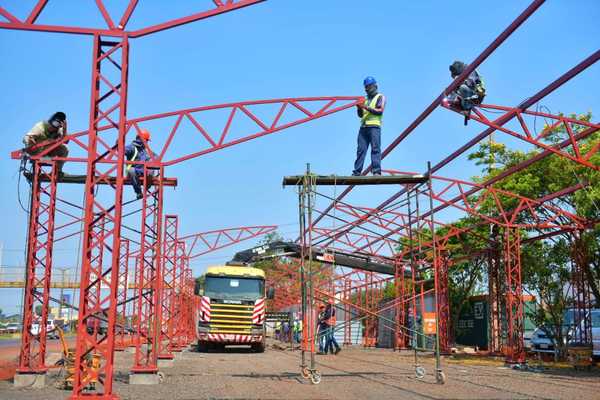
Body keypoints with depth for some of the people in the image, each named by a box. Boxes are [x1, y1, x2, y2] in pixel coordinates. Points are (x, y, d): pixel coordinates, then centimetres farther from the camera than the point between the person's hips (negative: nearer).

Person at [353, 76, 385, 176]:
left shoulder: (380, 97, 11)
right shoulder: (366, 99, 26)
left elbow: (380, 111, -4)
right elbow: (360, 115, 24)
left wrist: (367, 107, -10)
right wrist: (359, 108, 3)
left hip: (374, 126, -5)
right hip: (363, 127, 5)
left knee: (375, 149, -11)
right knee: (360, 149, -2)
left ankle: (376, 171, -17)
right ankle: (357, 172, -4)